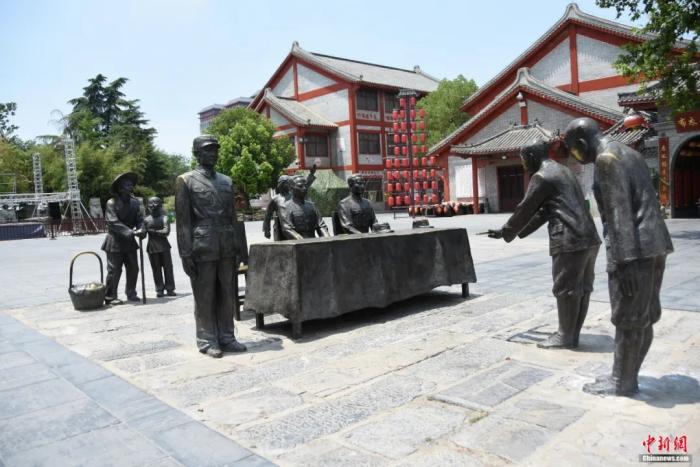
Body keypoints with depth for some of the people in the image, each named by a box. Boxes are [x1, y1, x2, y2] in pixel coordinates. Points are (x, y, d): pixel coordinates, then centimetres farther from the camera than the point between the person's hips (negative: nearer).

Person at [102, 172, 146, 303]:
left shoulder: (134, 202, 2)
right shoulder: (111, 203, -12)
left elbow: (139, 219, 1)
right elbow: (113, 223, -20)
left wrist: (141, 229, -21)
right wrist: (131, 232, -28)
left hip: (129, 241, 5)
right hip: (115, 243, -5)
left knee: (133, 269, 9)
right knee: (114, 270, -2)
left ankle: (131, 293, 23)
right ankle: (109, 297, 9)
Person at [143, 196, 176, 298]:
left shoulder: (164, 218, 0)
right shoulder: (146, 220, 9)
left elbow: (166, 231, -13)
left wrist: (154, 231, -16)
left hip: (164, 247, -2)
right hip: (152, 248, 2)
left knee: (168, 268, 0)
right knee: (156, 270, 4)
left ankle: (170, 289, 7)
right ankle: (159, 289, 11)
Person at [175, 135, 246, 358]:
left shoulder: (226, 181, 15)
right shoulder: (185, 181, 0)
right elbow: (182, 221, -5)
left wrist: (236, 247, 12)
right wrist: (186, 254, -10)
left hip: (227, 248, 5)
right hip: (203, 248, -5)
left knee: (227, 295, 9)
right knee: (205, 297, 3)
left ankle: (226, 337, 20)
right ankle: (207, 341, 14)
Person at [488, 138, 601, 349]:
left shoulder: (541, 176, -6)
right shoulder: (563, 171, 24)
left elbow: (525, 210, -2)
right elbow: (542, 212, 27)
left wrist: (506, 232, 12)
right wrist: (519, 232, 29)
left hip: (570, 241, -9)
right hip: (589, 238, 9)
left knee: (566, 289, 0)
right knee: (582, 288, 11)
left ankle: (565, 336, 10)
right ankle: (573, 335, 19)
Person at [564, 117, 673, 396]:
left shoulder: (607, 158, -11)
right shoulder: (629, 153, 19)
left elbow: (619, 212, -19)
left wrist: (624, 260, -21)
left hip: (634, 248, -10)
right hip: (654, 244, 10)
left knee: (628, 318, 0)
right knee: (644, 317, 13)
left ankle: (621, 383, 12)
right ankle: (628, 377, 23)